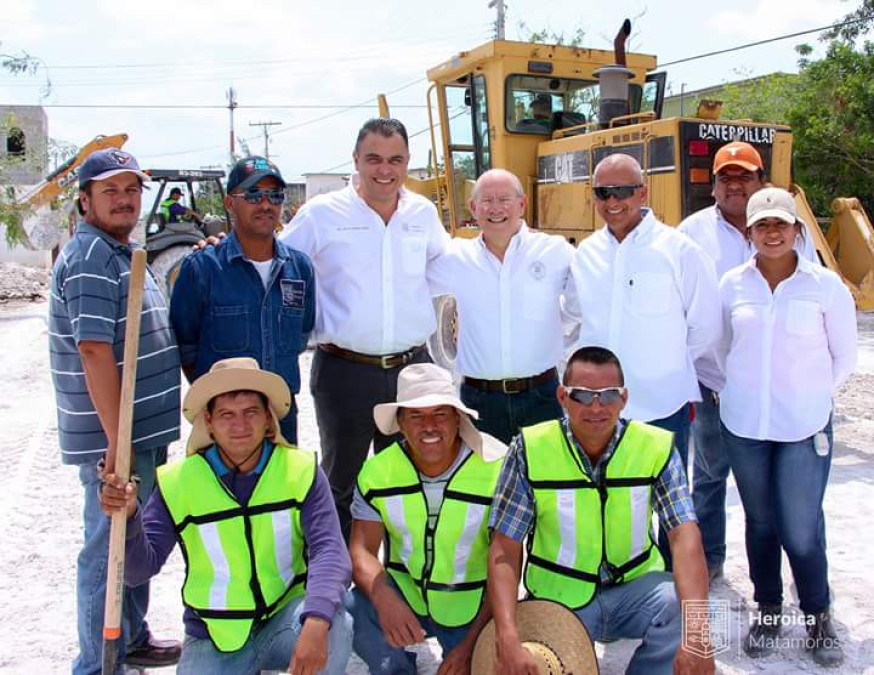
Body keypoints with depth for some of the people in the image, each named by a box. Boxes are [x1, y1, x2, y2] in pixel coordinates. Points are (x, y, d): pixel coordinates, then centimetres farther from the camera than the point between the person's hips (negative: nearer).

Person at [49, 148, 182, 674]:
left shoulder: (125, 253, 14)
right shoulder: (91, 258, -16)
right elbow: (94, 350, -23)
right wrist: (117, 439, -25)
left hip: (145, 430, 10)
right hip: (116, 437, -10)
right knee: (109, 552, 2)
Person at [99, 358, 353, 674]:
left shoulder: (301, 471, -9)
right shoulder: (177, 482, -6)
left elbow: (329, 551, -20)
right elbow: (139, 570, -7)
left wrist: (316, 623, -38)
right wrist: (128, 517, -28)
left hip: (286, 618, -2)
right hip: (215, 636, 3)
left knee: (333, 625, -34)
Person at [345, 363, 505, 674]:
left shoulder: (498, 470, -17)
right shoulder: (377, 471, -7)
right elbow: (361, 550, -12)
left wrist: (473, 644, -21)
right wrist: (383, 598, -35)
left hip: (473, 607, -1)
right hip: (403, 593, 2)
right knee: (344, 610, -25)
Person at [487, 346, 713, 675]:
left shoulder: (657, 447, -11)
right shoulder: (530, 449, -14)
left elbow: (684, 536, -20)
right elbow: (505, 549, -15)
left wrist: (696, 634, -35)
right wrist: (508, 641, -29)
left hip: (635, 586, 1)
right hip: (559, 596, -1)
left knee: (687, 606, -26)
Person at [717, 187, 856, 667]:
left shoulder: (825, 284, -5)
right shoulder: (732, 284, 0)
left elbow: (844, 357, 5)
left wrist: (811, 395, 8)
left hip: (804, 428, -2)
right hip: (744, 425, 2)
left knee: (801, 530, -2)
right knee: (760, 522, 13)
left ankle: (818, 615, 22)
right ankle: (767, 608, 32)